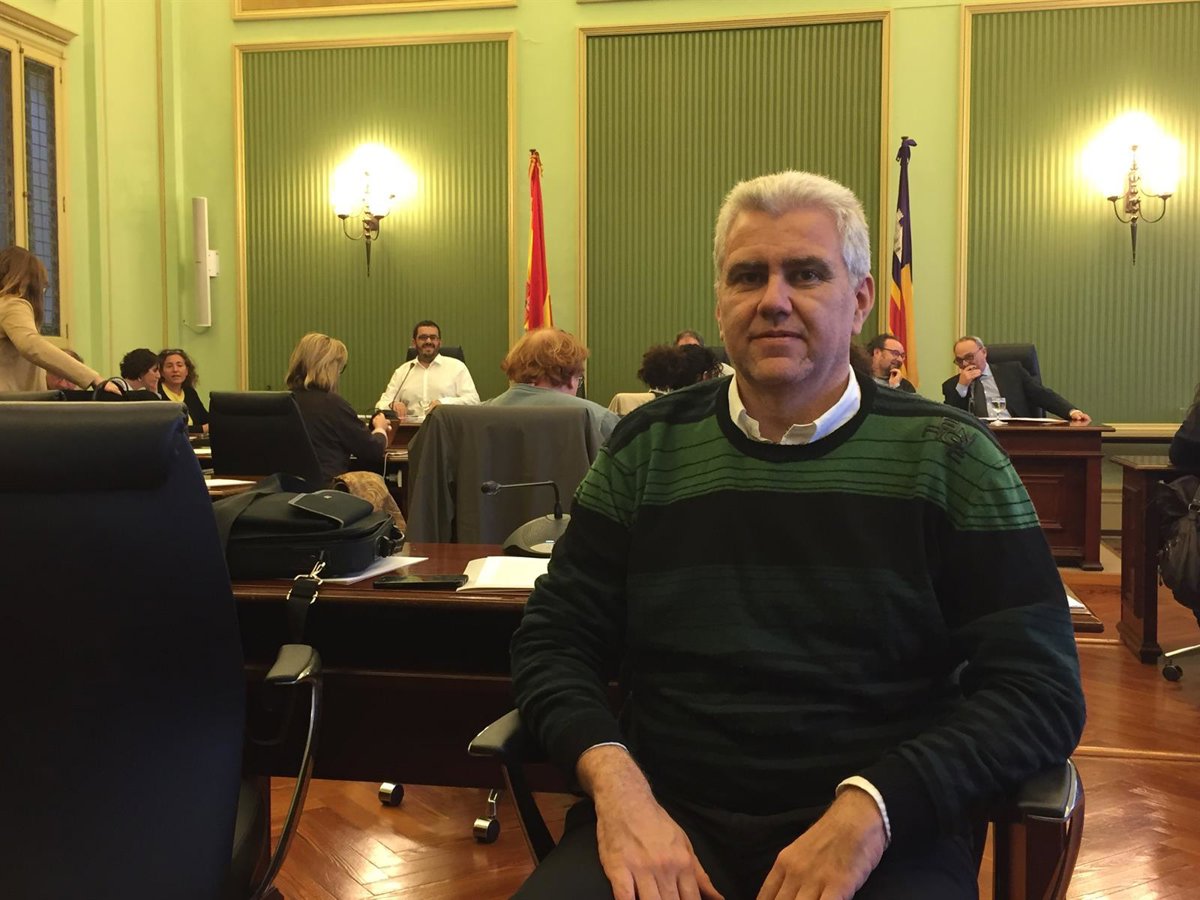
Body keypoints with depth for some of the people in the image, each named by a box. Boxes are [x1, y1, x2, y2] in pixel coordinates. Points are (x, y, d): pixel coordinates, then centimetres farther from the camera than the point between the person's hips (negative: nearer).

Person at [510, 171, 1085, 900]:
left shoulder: (950, 459, 2)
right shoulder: (648, 449, 8)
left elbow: (1040, 688, -3)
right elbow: (555, 641, 8)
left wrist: (874, 806, -17)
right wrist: (613, 779, -12)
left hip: (885, 835, 0)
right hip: (667, 814, 1)